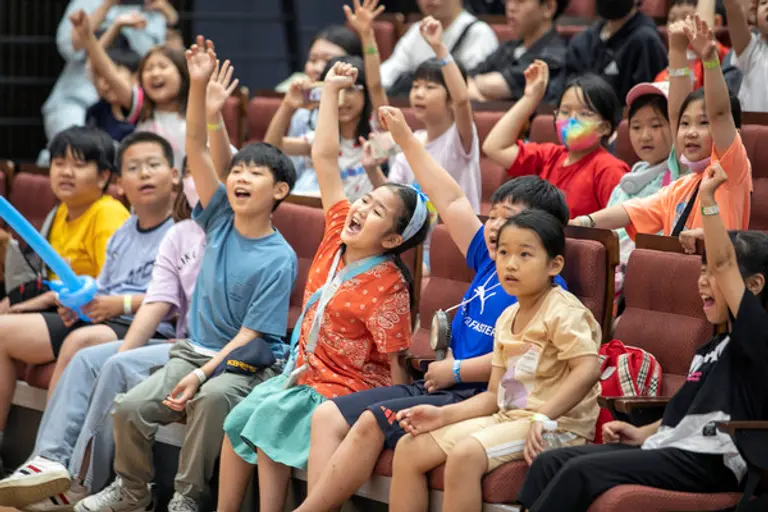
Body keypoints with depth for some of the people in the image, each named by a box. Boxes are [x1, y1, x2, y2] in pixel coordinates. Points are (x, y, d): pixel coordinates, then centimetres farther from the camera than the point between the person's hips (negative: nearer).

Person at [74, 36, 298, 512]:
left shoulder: (279, 258, -13)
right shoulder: (220, 219, 2)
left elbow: (252, 333, -15)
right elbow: (196, 148, -5)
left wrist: (203, 374, -24)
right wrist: (199, 84, -16)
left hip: (248, 364, -5)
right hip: (195, 349, 5)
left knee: (211, 398, -36)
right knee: (130, 408, -15)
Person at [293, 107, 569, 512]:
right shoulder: (488, 260, 16)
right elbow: (451, 201, 22)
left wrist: (456, 370, -14)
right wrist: (405, 139, 24)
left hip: (481, 399, -10)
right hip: (441, 386, 10)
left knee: (373, 421, -27)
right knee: (328, 416, -1)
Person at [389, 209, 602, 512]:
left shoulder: (563, 311, -11)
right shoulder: (507, 319, 15)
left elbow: (588, 369, -26)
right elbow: (494, 395, 15)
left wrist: (542, 417, -32)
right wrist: (443, 415, 1)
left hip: (558, 423, -9)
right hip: (507, 417, 9)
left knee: (466, 454, -32)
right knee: (409, 448, 1)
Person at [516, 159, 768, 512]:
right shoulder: (712, 349, 23)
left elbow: (724, 264, -19)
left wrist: (708, 200, -21)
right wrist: (644, 433, 13)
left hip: (709, 462, -10)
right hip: (672, 448, 10)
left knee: (583, 471, -24)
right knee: (550, 462, -2)